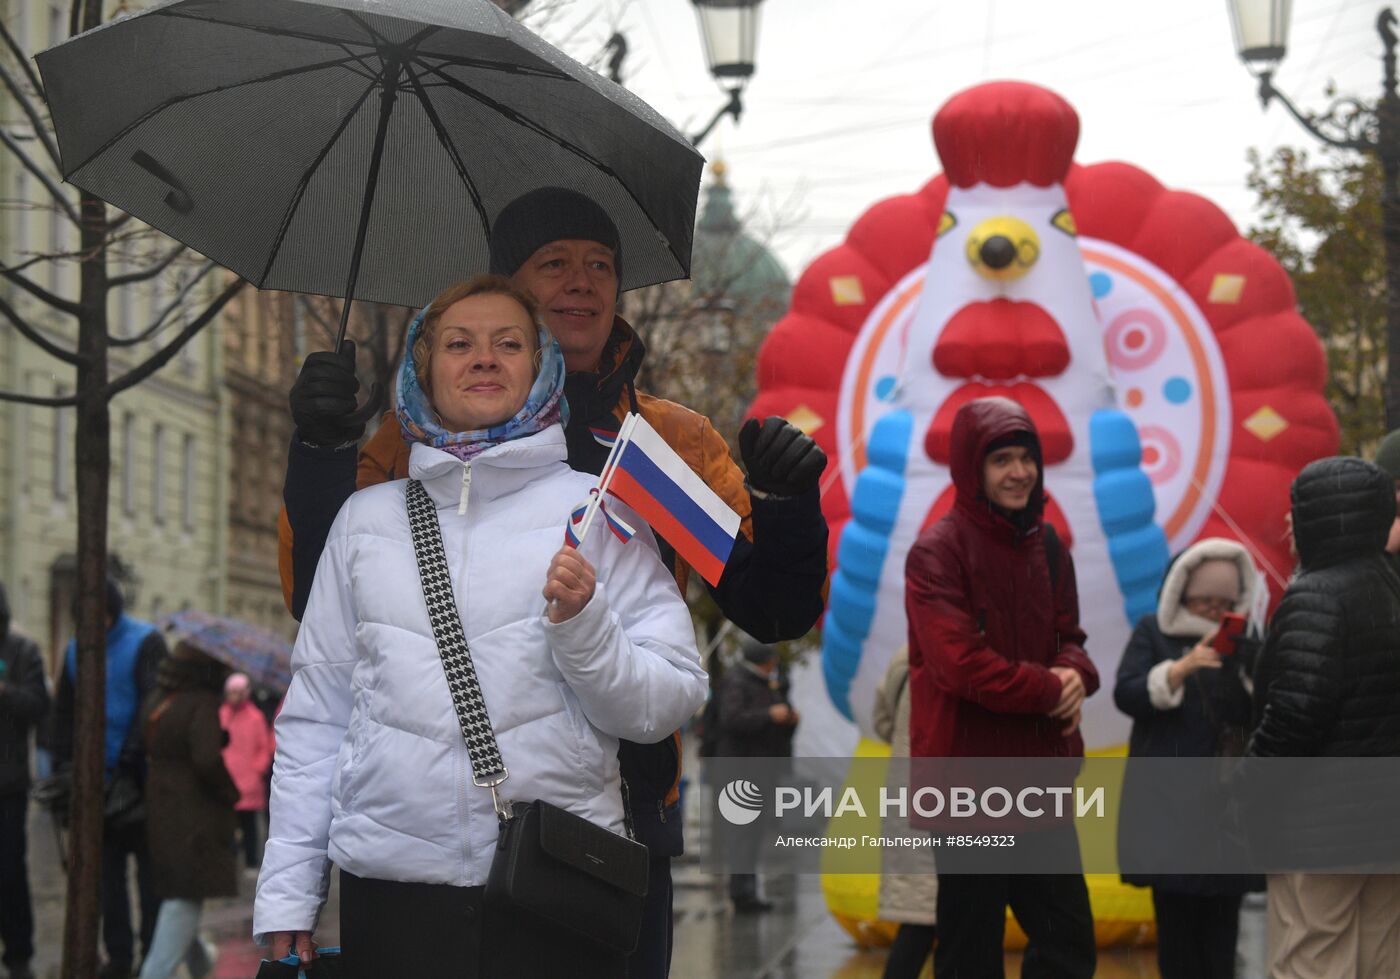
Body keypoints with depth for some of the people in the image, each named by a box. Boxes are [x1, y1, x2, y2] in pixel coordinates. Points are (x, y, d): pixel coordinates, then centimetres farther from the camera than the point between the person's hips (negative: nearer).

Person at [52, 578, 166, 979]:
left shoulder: (145, 642, -7)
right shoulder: (76, 648, 10)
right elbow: (64, 711, 14)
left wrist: (131, 756, -21)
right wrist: (64, 762, 3)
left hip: (138, 776, -5)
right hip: (99, 780, 5)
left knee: (149, 870, 1)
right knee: (107, 871, 7)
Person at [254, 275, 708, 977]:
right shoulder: (367, 518, 10)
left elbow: (669, 704, 0)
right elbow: (315, 715, 11)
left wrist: (582, 623, -17)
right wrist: (286, 897, 7)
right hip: (390, 886, 2)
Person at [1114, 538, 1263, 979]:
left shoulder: (1242, 641, 9)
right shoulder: (1153, 633, 5)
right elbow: (1126, 695, -7)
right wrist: (1184, 666, -19)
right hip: (1169, 801, -1)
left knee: (1221, 922, -2)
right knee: (1175, 913, -2)